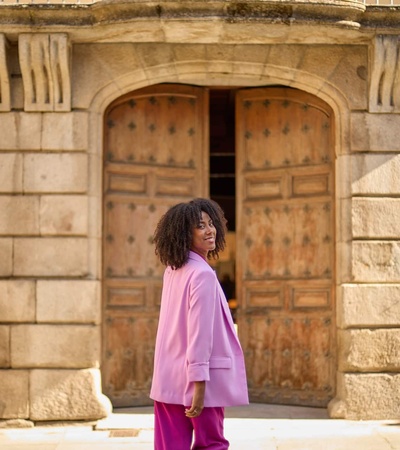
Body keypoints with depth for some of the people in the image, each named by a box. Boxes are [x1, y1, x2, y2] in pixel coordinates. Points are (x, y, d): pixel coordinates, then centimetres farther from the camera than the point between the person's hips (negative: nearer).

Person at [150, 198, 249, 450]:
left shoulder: (172, 271, 10)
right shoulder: (203, 274, -16)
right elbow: (199, 332, -21)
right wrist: (200, 385, -21)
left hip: (169, 379, 8)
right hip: (194, 380, -8)